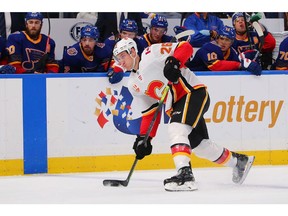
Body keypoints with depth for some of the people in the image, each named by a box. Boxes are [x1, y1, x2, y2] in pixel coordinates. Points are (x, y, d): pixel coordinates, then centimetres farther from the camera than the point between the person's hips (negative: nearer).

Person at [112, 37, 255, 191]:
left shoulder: (151, 53, -9)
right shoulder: (133, 85, 13)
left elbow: (185, 47, -14)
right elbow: (149, 113, 13)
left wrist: (174, 62, -32)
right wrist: (144, 137, 3)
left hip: (193, 92, -9)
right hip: (176, 105, 9)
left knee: (176, 130, -27)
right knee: (198, 145, 12)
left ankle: (184, 174, -39)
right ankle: (239, 161, 32)